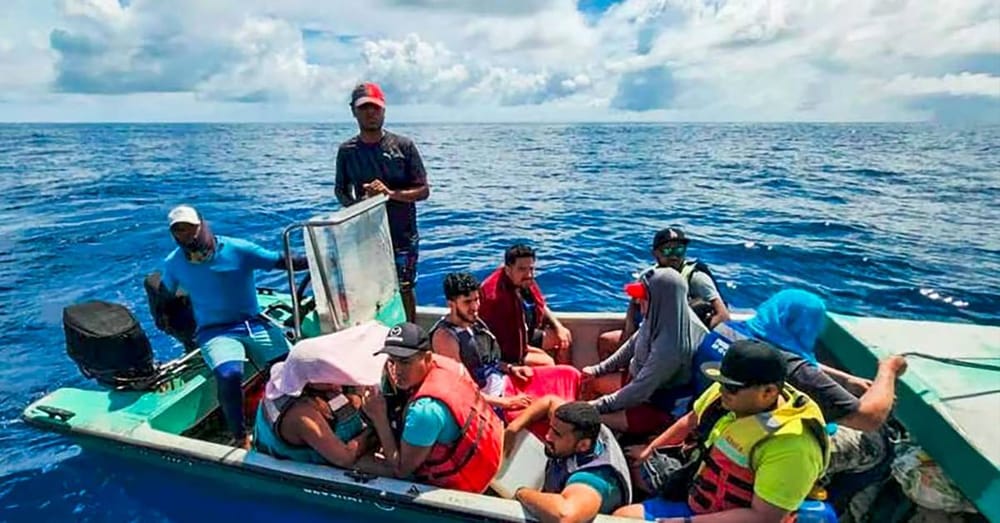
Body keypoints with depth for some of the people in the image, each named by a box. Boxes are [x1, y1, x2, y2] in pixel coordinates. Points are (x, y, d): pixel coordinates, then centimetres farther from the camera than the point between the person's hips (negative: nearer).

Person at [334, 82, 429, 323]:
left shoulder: (403, 145, -4)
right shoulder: (347, 150, 3)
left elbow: (423, 191, -4)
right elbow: (340, 190, 15)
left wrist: (390, 193, -22)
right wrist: (353, 206, -7)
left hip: (402, 237, -2)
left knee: (404, 290, 8)